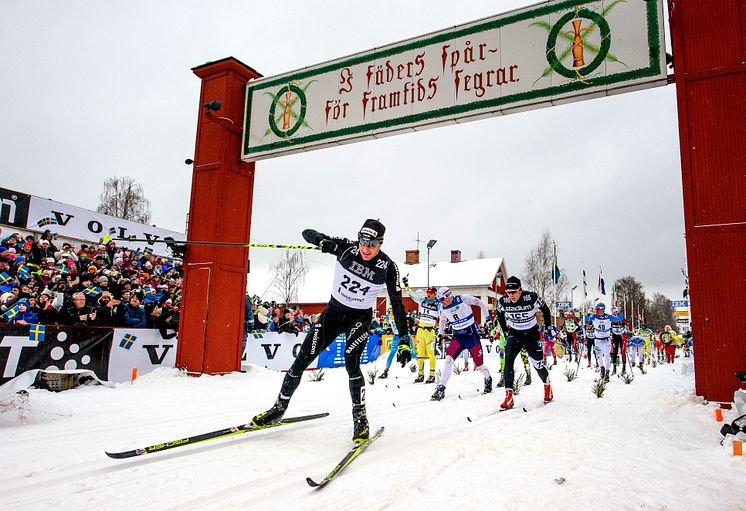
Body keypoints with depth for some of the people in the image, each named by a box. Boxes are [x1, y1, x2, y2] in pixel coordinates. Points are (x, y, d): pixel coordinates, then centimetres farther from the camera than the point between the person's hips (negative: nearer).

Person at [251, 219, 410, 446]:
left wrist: (404, 341, -16)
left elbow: (397, 305, -12)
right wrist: (323, 241, -34)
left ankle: (360, 419, -9)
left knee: (351, 360, -26)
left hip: (361, 317, -2)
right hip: (334, 310, 2)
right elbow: (307, 233, -11)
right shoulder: (346, 249, -15)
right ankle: (279, 408, 19)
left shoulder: (388, 267, -17)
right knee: (303, 358, -1)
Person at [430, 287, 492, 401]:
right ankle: (441, 388, -11)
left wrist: (487, 318, -5)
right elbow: (442, 319, 21)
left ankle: (488, 379, 38)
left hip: (472, 335, -3)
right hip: (457, 336, 4)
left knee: (478, 364, 5)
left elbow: (480, 303, -4)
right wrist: (440, 333, 19)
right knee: (448, 359, -16)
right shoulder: (443, 307, -1)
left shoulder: (463, 299, -17)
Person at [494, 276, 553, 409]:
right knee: (508, 361, -18)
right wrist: (505, 330, 11)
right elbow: (500, 314, 10)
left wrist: (547, 327, 2)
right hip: (514, 334, 2)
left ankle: (547, 385, 38)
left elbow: (545, 309, -3)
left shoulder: (532, 298, -23)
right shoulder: (503, 301, -14)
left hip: (531, 334, -2)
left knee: (538, 365, 5)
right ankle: (509, 396, -15)